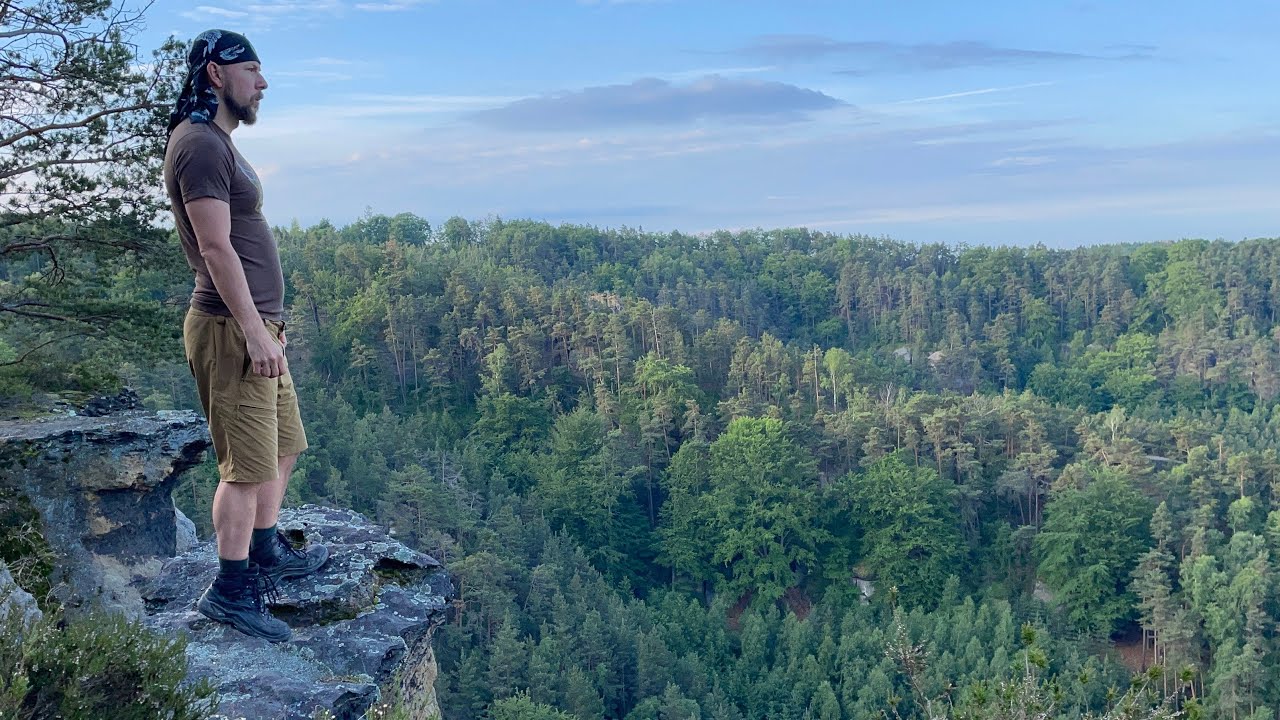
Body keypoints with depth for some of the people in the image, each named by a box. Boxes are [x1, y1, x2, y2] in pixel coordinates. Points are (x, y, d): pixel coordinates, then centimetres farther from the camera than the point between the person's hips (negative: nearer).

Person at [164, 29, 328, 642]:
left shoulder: (218, 143, 17)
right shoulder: (199, 144, -15)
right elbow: (215, 249, -22)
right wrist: (254, 331, -23)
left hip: (255, 323, 11)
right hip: (231, 329, -11)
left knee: (283, 445, 19)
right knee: (248, 465, -5)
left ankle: (266, 552, 32)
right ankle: (230, 590, 6)